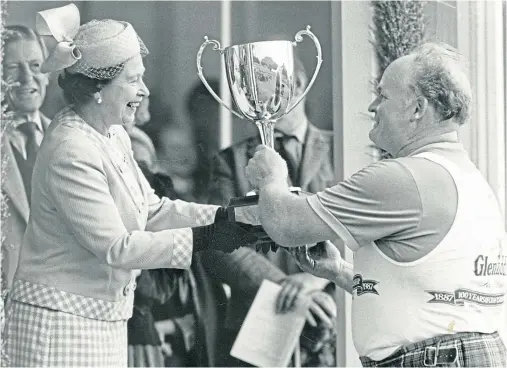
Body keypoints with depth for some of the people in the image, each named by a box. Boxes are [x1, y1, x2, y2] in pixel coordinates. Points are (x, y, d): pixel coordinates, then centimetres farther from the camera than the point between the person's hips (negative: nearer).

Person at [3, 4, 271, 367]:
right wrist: (204, 239, -22)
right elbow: (114, 246, -22)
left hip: (104, 319, 9)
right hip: (63, 321, -9)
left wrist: (224, 216, -1)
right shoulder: (71, 153, -21)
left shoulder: (112, 135, 8)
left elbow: (151, 209, 12)